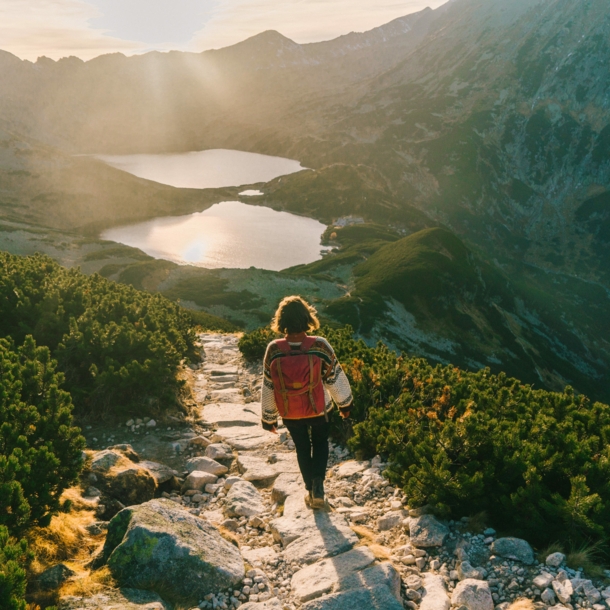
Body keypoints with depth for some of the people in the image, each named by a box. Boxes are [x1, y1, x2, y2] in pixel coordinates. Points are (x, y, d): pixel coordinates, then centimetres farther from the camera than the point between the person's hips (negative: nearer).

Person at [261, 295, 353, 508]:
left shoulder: (274, 349, -21)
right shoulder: (320, 346, -24)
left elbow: (268, 387, -10)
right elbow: (336, 378, -10)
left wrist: (268, 417, 4)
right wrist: (344, 403, 8)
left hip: (289, 413, 1)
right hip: (318, 410, -1)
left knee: (302, 448, 24)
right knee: (320, 443, 25)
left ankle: (310, 491, 35)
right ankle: (318, 486, 10)